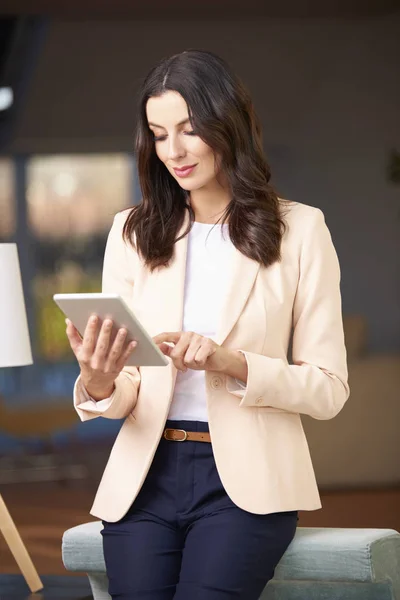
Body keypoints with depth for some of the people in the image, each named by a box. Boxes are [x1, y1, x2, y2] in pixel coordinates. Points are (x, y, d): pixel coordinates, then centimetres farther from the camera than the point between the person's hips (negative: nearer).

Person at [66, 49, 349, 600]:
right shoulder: (132, 233, 10)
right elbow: (123, 396, 8)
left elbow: (329, 388, 0)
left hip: (246, 479, -2)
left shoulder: (298, 230, 1)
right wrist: (99, 384, -17)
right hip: (145, 476, 3)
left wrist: (232, 363, -17)